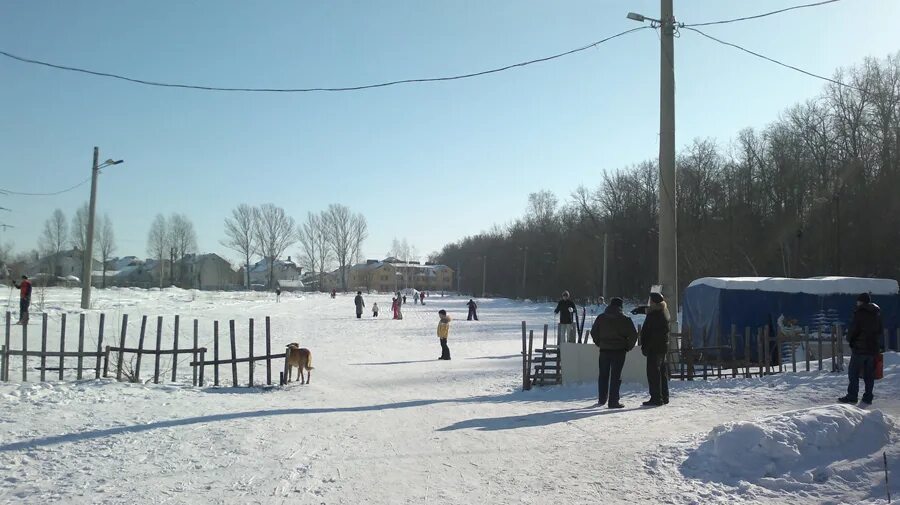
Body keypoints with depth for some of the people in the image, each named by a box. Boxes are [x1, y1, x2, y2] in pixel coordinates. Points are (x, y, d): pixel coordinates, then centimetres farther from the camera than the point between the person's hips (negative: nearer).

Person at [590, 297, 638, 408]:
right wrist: (628, 347, 7)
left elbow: (593, 332, 9)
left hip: (604, 350, 3)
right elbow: (633, 334, -5)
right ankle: (613, 401, -2)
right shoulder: (625, 319, -5)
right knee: (616, 376, 0)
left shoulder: (601, 317, 4)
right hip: (619, 350, -3)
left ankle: (601, 399, 20)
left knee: (603, 375, 14)